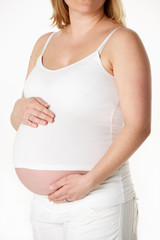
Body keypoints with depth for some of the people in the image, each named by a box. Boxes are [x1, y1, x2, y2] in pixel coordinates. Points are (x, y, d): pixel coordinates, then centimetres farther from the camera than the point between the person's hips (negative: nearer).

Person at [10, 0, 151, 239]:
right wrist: (20, 110, -6)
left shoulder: (122, 39, -6)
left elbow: (139, 126, -13)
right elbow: (17, 121, 16)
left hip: (98, 202, -6)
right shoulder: (44, 43, 13)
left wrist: (90, 181, -20)